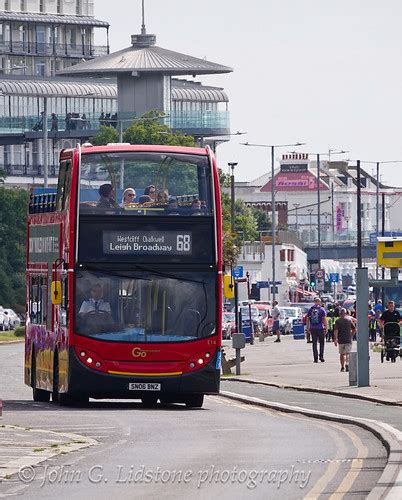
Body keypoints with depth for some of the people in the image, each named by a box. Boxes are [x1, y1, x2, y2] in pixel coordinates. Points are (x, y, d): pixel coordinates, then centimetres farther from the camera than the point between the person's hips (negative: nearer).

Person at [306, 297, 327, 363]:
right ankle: (321, 356, 4)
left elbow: (307, 319, 8)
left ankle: (315, 358, 0)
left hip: (313, 328, 2)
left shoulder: (310, 309, 6)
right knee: (322, 343, 10)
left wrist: (308, 328, 14)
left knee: (314, 343, 4)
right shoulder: (322, 309, -3)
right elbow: (324, 319, -8)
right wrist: (326, 327, -3)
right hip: (320, 328, -2)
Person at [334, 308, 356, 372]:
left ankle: (342, 367, 18)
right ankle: (347, 364, -28)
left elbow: (335, 331, -11)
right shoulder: (349, 320, 2)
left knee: (342, 354, 13)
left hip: (340, 340, 0)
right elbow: (354, 329, 7)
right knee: (347, 353, -4)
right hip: (348, 340, 0)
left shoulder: (337, 321, -3)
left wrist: (335, 339, -9)